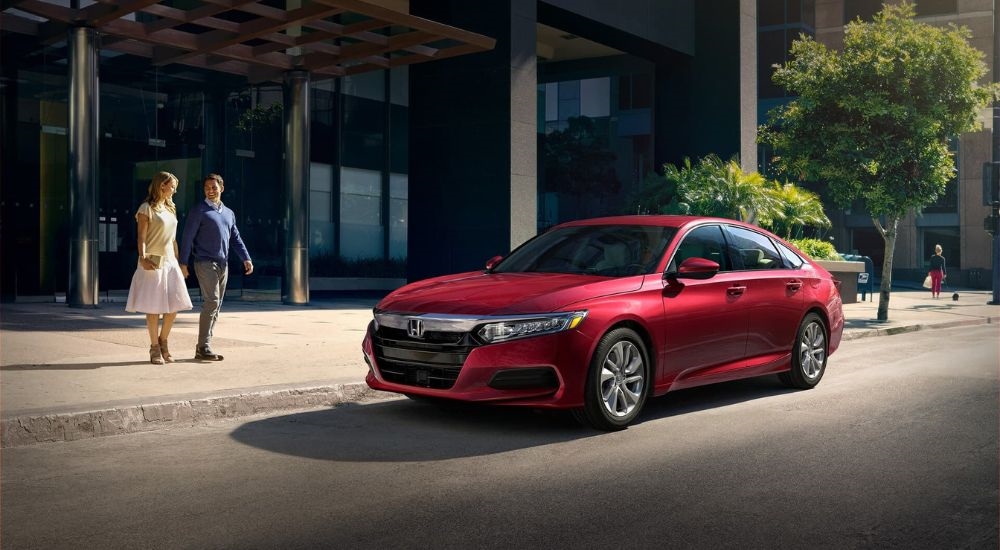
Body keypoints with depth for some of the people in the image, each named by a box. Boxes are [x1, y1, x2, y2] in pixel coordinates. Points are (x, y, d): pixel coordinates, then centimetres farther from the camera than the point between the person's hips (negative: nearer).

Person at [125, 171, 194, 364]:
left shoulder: (170, 209, 17)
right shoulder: (146, 209, -5)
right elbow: (141, 237, -12)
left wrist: (177, 261, 18)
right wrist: (142, 258, -25)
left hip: (170, 262, 7)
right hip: (153, 263, -7)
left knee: (174, 305, 2)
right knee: (153, 307, -3)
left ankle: (163, 343, 18)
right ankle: (155, 348, 7)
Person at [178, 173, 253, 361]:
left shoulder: (229, 213, 17)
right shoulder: (199, 210, -1)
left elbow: (236, 238, 18)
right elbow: (188, 237, -4)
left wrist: (246, 258, 5)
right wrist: (183, 263, -10)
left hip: (223, 264, 7)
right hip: (205, 262, -7)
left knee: (216, 305, 6)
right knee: (212, 301, -17)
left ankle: (202, 348, 12)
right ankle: (204, 347, -15)